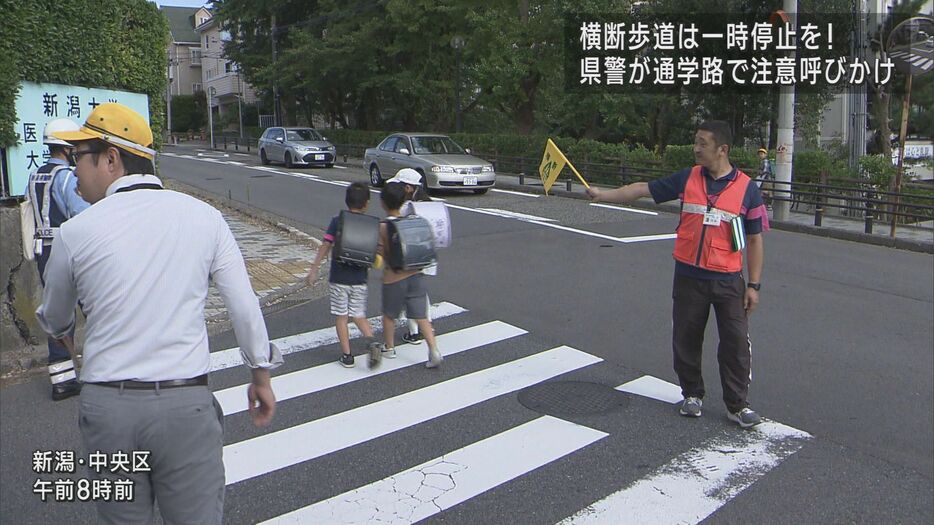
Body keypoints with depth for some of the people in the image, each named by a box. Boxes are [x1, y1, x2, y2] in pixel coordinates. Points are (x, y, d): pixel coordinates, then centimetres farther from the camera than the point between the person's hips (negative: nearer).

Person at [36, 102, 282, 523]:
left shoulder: (75, 232, -4)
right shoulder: (204, 217, -3)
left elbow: (54, 322, 13)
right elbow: (245, 306, -1)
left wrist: (58, 329, 38)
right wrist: (262, 376, 12)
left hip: (106, 407, 1)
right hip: (187, 403, 0)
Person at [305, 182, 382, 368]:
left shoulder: (337, 221, -6)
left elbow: (325, 246, -7)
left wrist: (314, 269, -2)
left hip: (338, 279, -2)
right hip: (359, 280, 2)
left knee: (341, 317, 9)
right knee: (359, 315, 15)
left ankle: (346, 355, 10)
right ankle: (371, 340, -9)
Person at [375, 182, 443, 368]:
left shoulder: (381, 227, -14)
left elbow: (380, 256, -14)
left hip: (393, 278, -3)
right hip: (416, 275, 3)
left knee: (389, 315, 20)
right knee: (421, 317, 6)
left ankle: (389, 347, 35)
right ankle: (434, 351, -4)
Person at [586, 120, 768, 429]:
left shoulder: (746, 188, -4)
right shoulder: (687, 178, 2)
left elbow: (754, 240, -1)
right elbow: (642, 190, 5)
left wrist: (754, 285, -2)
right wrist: (603, 195, -3)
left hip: (728, 280, -2)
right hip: (689, 276, 2)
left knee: (736, 344, 2)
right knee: (686, 339, 11)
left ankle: (737, 405, 18)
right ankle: (692, 395, 30)